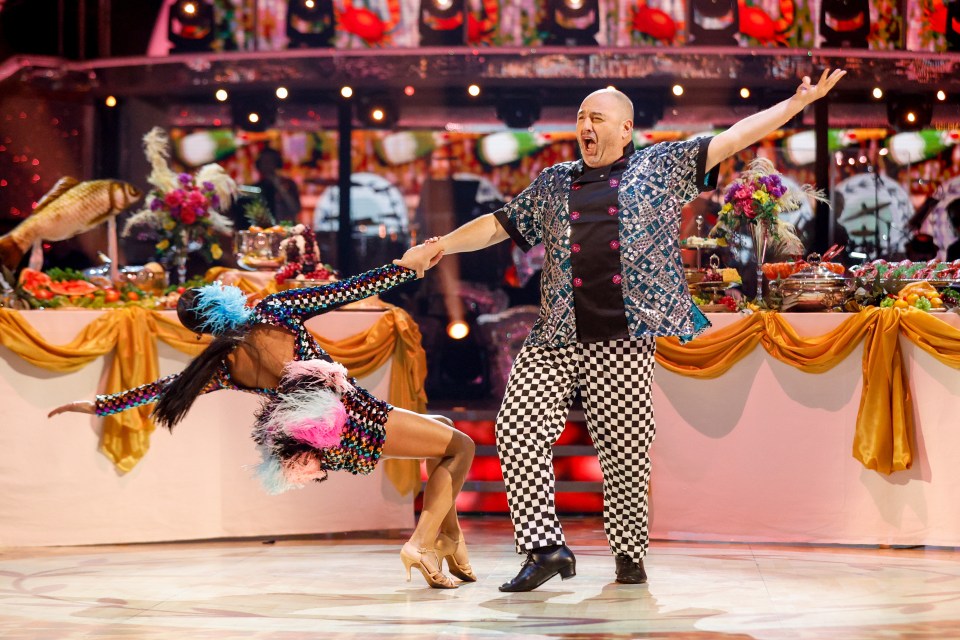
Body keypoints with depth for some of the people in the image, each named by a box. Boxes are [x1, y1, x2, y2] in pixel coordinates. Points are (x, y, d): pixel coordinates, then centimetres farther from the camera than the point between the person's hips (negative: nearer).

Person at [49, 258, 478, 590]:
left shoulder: (221, 366, 5)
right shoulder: (276, 310, -2)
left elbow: (161, 390, 9)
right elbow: (352, 290, -1)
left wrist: (96, 406, 17)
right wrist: (412, 265, 4)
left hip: (314, 442, 6)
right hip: (353, 421, -6)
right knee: (460, 446, 8)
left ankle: (448, 536, 15)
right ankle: (425, 541, -11)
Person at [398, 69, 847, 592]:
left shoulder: (661, 167, 11)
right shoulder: (554, 183, 20)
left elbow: (732, 139, 6)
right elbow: (499, 225, 25)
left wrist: (799, 102, 1)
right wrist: (438, 246, 17)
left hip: (624, 339, -3)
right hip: (555, 338, 3)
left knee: (625, 449, -1)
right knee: (518, 430, -9)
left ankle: (630, 552, 15)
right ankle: (545, 547, -3)